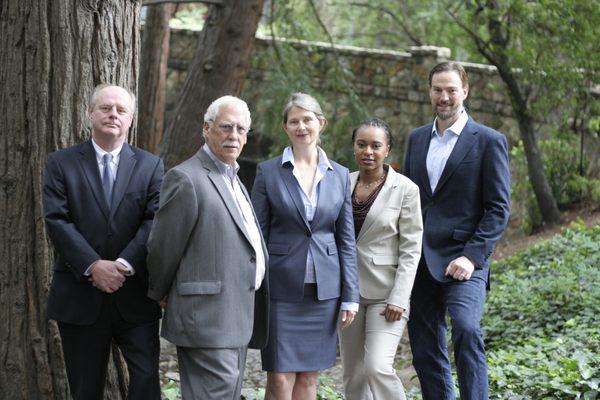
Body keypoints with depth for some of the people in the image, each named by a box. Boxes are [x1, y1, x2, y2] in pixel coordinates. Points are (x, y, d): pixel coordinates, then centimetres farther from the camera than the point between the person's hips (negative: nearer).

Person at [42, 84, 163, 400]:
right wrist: (93, 266, -17)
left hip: (134, 295, 0)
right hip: (80, 298, 0)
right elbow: (57, 220, -6)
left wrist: (125, 264, -18)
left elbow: (154, 221, -4)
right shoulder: (61, 163, 4)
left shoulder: (150, 166, 7)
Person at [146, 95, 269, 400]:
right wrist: (159, 294, 5)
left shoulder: (232, 180, 20)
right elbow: (163, 248, -8)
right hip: (207, 317, -9)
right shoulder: (186, 179, -11)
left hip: (237, 320, 9)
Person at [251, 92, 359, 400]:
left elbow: (346, 240, 9)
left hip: (324, 290, 3)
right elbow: (257, 236, 1)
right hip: (282, 288, -2)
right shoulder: (268, 172, 1)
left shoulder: (339, 175, 8)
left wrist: (350, 297, 4)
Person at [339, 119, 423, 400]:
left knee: (378, 367, -19)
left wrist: (398, 299, -16)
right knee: (353, 377, 7)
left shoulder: (405, 189, -6)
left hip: (385, 292, -5)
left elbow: (411, 249, -8)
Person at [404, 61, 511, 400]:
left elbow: (499, 208, -5)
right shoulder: (417, 138, 15)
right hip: (421, 261, 6)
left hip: (462, 260, -5)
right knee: (425, 350, 7)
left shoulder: (489, 141, -1)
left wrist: (472, 257, -15)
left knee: (466, 331, -27)